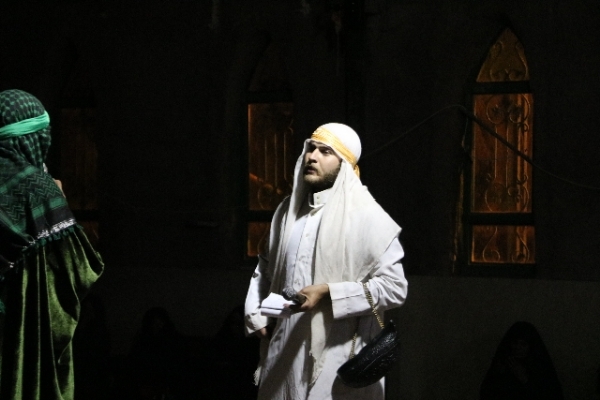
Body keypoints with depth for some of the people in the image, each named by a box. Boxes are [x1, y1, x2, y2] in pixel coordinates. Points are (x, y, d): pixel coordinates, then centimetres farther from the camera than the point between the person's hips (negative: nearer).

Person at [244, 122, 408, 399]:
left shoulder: (367, 217, -8)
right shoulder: (288, 211, 12)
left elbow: (395, 287, -13)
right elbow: (265, 268, 24)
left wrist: (328, 293, -19)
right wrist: (257, 317, 9)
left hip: (337, 359, -6)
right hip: (284, 353, 6)